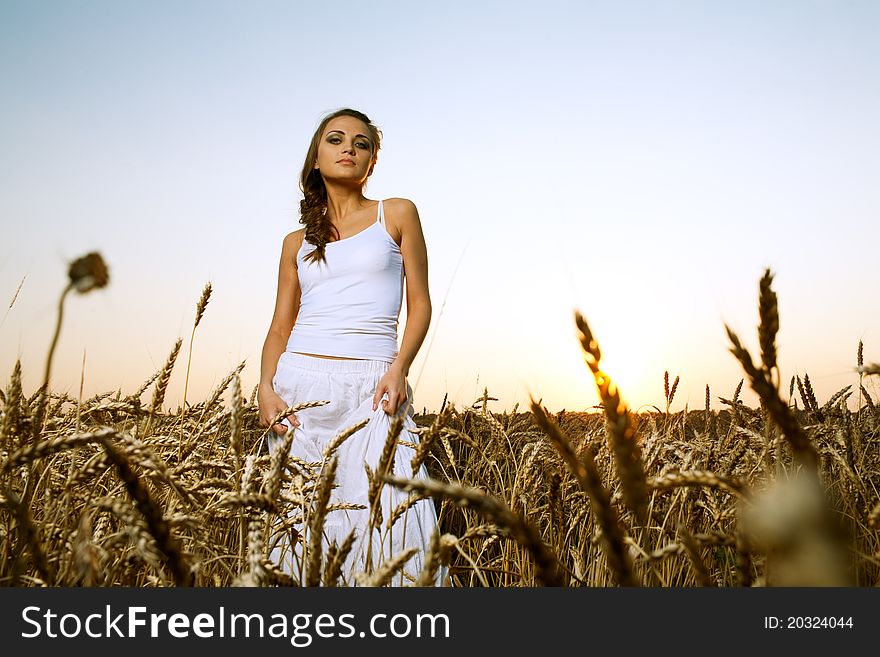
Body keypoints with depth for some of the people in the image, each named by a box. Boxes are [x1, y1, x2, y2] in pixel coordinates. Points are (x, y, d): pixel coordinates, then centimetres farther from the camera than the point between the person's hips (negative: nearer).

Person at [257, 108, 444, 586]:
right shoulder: (296, 242, 17)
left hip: (372, 388, -2)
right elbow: (280, 326, 14)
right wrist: (266, 387, -5)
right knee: (303, 520, 0)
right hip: (300, 384, 3)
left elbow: (420, 303, 5)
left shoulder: (397, 214, 9)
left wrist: (399, 369, -11)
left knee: (392, 515, -16)